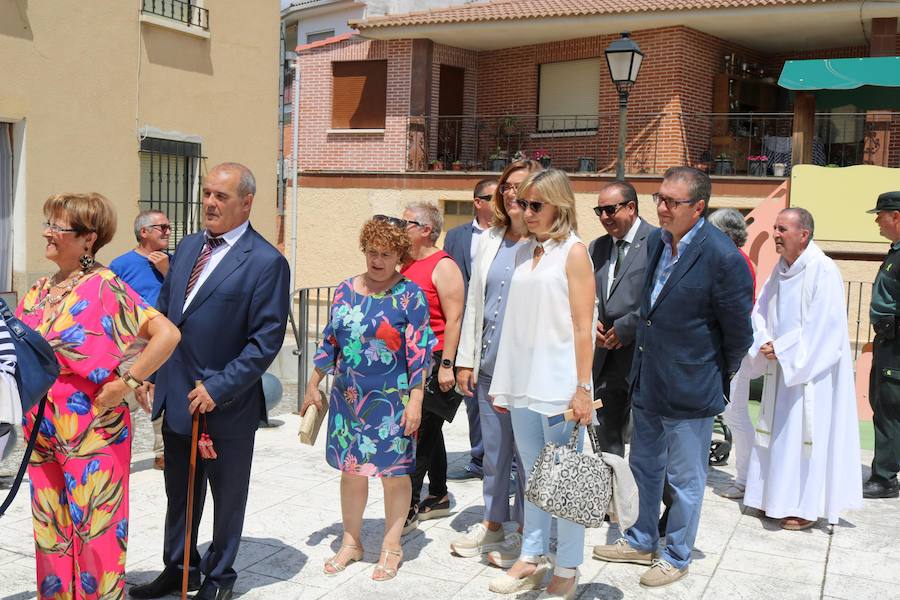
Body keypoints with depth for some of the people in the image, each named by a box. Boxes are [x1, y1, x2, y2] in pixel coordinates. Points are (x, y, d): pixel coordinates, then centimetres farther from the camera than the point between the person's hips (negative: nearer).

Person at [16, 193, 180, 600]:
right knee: (51, 529, 16)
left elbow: (167, 334, -21)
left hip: (91, 430, -7)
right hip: (42, 430, 7)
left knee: (94, 530, 4)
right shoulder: (41, 290, 8)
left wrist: (127, 383, -18)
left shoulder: (104, 287, -13)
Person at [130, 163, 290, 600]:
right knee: (179, 492, 20)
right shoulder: (188, 246, 8)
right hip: (176, 397, 6)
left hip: (226, 404, -6)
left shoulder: (266, 262, -14)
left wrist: (218, 387, -20)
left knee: (228, 495, 14)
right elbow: (163, 313, 15)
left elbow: (266, 341, -17)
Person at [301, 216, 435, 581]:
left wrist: (415, 400, -15)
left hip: (391, 401, -4)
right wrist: (313, 387, 13)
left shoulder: (410, 295, -7)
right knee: (350, 469, 11)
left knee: (394, 472, 5)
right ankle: (351, 542, 26)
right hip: (348, 398, 4)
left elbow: (419, 352, -9)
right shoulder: (346, 290, 6)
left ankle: (392, 547, 20)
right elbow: (329, 342, 12)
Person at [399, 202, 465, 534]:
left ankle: (410, 507, -2)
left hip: (433, 360, -8)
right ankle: (438, 497, 27)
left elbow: (454, 319, -15)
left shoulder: (443, 266, -10)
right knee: (428, 431, 15)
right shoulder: (406, 264, 13)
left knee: (419, 432, -7)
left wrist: (446, 365, -19)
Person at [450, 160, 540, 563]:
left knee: (527, 452, 5)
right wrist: (466, 360, 10)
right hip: (489, 364, 6)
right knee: (494, 449, 15)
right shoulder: (489, 240, 11)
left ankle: (525, 533, 19)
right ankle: (492, 525, 29)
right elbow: (474, 302, 13)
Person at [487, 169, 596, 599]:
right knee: (532, 475, 14)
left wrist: (583, 389, -12)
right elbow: (514, 321, 13)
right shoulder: (523, 252, 12)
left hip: (559, 382, -5)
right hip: (523, 381, 6)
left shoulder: (573, 252, -5)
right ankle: (533, 557, 25)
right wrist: (502, 382, 11)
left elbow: (583, 326, -8)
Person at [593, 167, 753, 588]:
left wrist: (719, 377, 1)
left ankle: (676, 557, 28)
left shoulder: (723, 257, -20)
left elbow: (739, 332, -11)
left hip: (689, 388, -7)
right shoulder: (655, 241, 2)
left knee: (684, 478, 9)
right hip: (646, 380, 7)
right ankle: (643, 541, 40)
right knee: (644, 466, 21)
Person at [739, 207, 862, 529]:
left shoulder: (823, 270, -15)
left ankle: (807, 507, 8)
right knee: (778, 434, 12)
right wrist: (765, 342, -8)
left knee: (805, 436, -3)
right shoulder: (781, 269, 8)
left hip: (810, 372, -8)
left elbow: (822, 325, -20)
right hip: (781, 369, 8)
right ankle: (777, 499, 23)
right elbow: (760, 312, 10)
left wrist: (781, 349, -18)